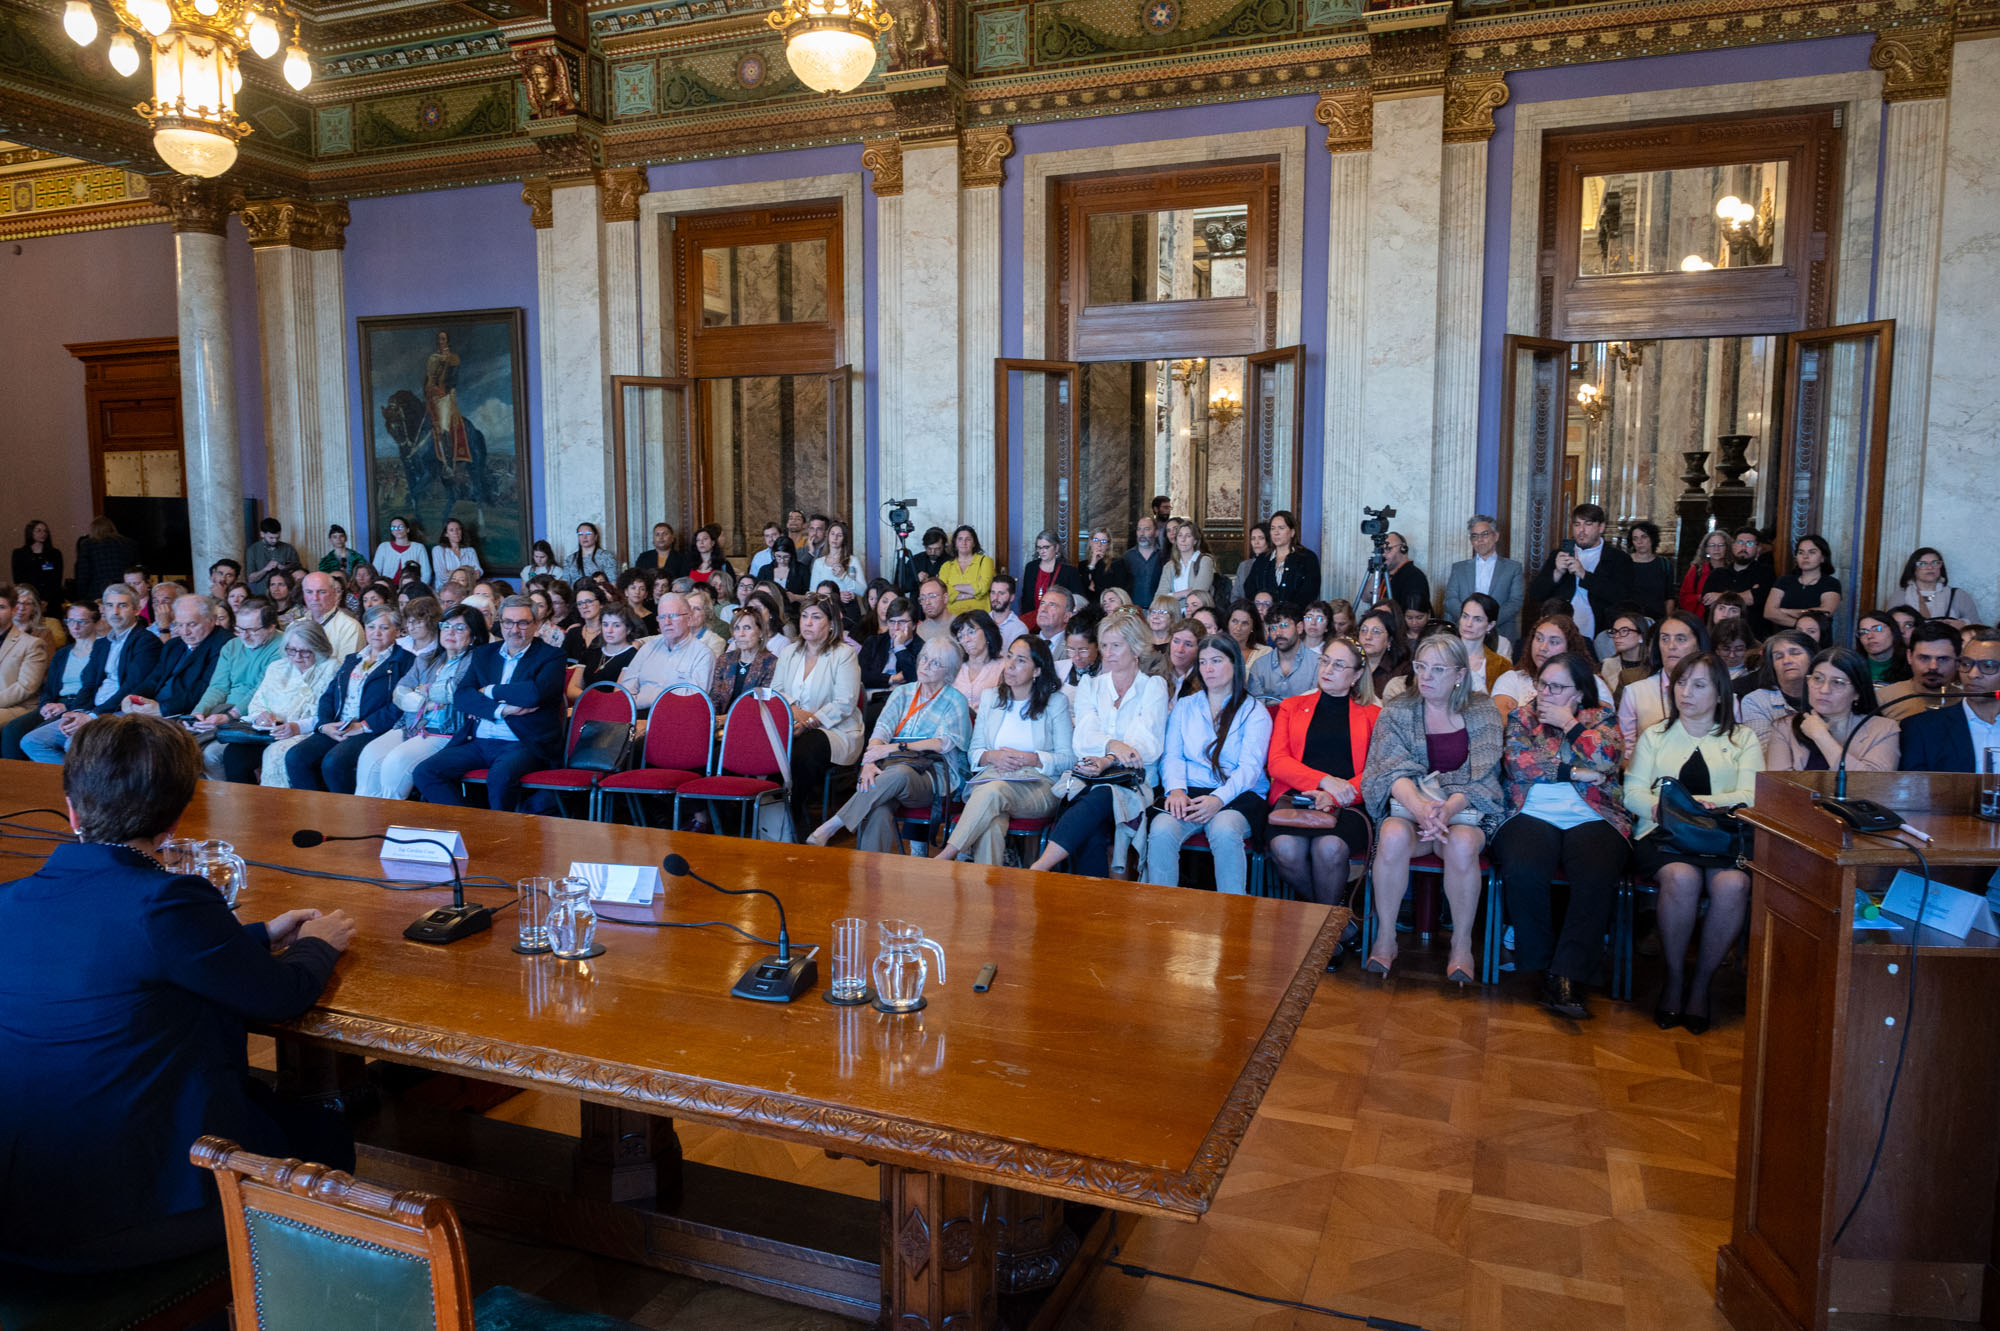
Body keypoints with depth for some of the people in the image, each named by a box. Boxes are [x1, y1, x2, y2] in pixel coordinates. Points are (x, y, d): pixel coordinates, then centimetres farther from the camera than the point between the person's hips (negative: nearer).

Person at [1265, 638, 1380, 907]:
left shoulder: (1372, 714, 18)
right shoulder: (1292, 706, 22)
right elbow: (1277, 761, 8)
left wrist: (1334, 797, -13)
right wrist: (1323, 780, -10)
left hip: (1347, 805, -1)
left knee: (1330, 848, -35)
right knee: (1285, 848, -32)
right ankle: (1334, 907, -5)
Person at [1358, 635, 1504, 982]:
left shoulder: (1483, 715, 6)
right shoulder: (1397, 712, 7)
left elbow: (1481, 777, -5)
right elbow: (1394, 770, -6)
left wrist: (1447, 809, -24)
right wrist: (1419, 805, -28)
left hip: (1465, 809, 0)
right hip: (1407, 804, 1)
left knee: (1461, 846, -35)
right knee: (1393, 837, -34)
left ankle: (1462, 944, -15)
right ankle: (1385, 939, -19)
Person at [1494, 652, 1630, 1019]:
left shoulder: (1602, 718, 17)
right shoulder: (1521, 717, 17)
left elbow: (1608, 758, -4)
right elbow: (1519, 765, -1)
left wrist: (1568, 723, 1)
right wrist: (1575, 771, -3)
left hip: (1592, 820, 0)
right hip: (1532, 816, 0)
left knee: (1597, 878, -33)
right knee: (1523, 873, -32)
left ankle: (1568, 976, -30)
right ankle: (1544, 967, -16)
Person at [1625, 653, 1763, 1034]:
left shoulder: (1742, 738, 18)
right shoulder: (1655, 735, 21)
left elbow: (1750, 798, 1)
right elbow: (1633, 792, 8)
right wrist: (1663, 808, -15)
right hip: (1663, 834, 0)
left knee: (1732, 884, -34)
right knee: (1682, 878, -35)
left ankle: (1701, 983, -15)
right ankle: (1674, 979, -16)